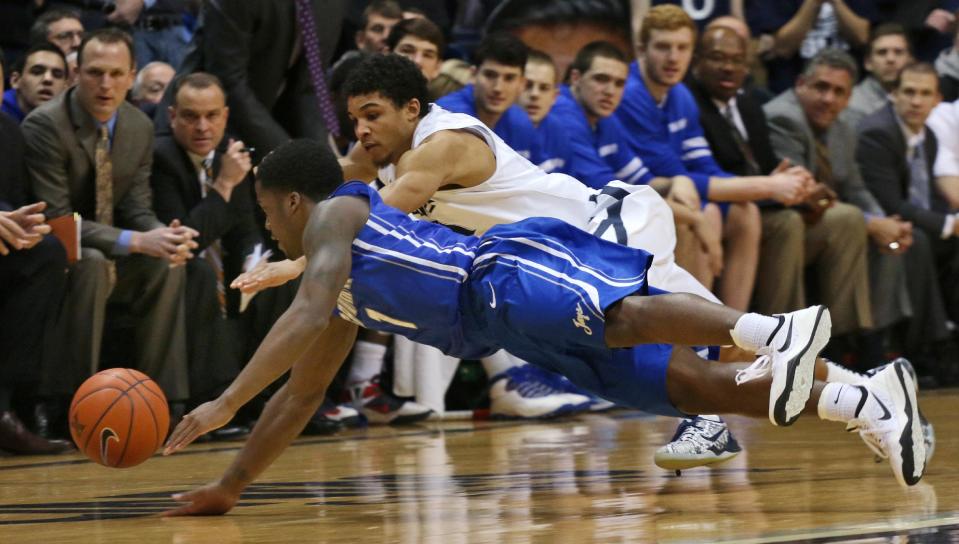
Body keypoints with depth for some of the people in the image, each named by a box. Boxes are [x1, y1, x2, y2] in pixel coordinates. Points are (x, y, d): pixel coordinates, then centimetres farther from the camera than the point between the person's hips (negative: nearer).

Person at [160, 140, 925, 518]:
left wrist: (225, 403, -11)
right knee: (686, 383, -9)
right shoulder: (346, 298, 37)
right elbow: (300, 395, 42)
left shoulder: (337, 212, 10)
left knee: (621, 316, -38)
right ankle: (862, 402, -23)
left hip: (515, 270, -8)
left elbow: (308, 315, -8)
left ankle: (774, 332, -61)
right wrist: (229, 486, 39)